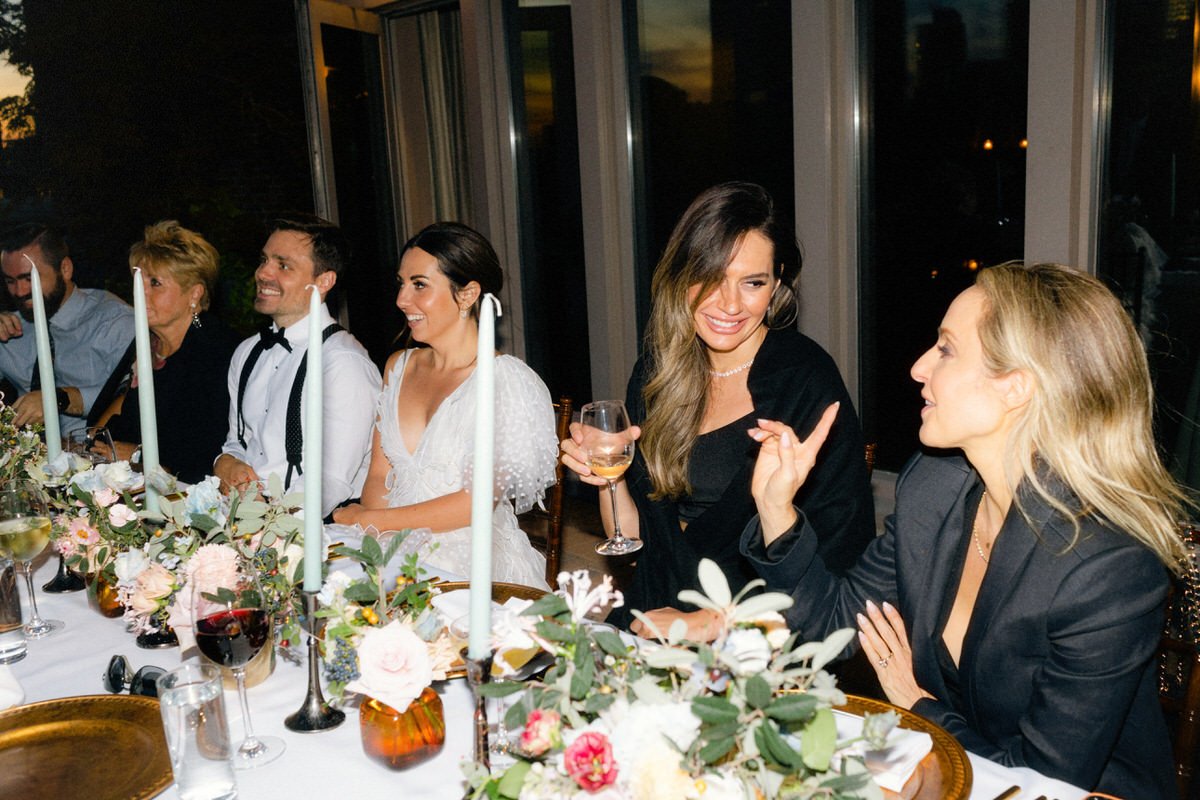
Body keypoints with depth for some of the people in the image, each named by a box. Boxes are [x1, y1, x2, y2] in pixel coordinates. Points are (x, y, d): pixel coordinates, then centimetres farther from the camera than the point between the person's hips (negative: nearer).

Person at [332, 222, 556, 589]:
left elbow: (479, 500, -14)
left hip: (471, 561, -5)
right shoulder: (399, 367, 12)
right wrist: (373, 535, -10)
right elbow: (379, 475, 10)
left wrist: (367, 520, -10)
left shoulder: (506, 379, -8)